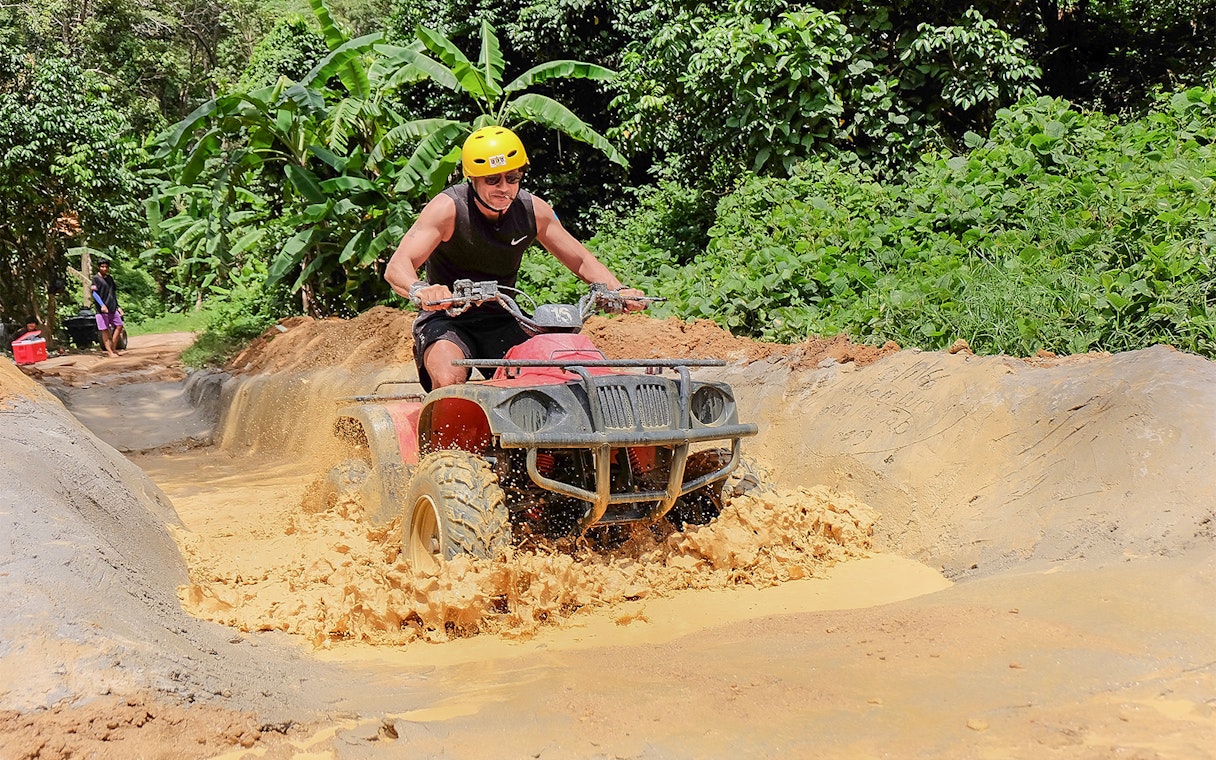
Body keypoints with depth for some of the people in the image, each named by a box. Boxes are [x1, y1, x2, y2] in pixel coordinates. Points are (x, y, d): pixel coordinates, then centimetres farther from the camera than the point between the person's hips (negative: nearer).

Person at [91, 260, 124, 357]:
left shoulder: (110, 278, 16)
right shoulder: (95, 278, -4)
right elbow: (94, 293, -13)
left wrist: (118, 307, 20)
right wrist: (102, 305, -25)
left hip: (112, 308, 7)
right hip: (102, 309, -7)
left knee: (119, 326, 5)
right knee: (105, 330, -3)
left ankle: (113, 348, 14)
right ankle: (109, 351, -1)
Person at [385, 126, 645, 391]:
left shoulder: (533, 210, -2)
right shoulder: (448, 207, -16)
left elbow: (581, 260, 8)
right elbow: (397, 266, -26)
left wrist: (619, 290, -11)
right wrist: (420, 290, -50)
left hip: (502, 322, 4)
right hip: (447, 320, -4)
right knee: (449, 381, -34)